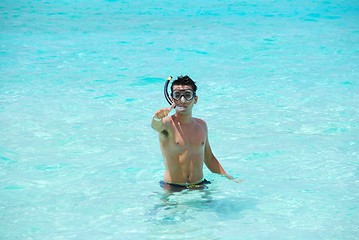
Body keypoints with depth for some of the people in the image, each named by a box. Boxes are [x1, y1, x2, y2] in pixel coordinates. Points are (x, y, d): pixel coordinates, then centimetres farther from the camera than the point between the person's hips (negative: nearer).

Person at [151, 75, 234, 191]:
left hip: (199, 186, 4)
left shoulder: (201, 125, 11)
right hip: (173, 189, -4)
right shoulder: (168, 124, -7)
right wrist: (157, 119, -55)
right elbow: (155, 126, -32)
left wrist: (227, 176, 14)